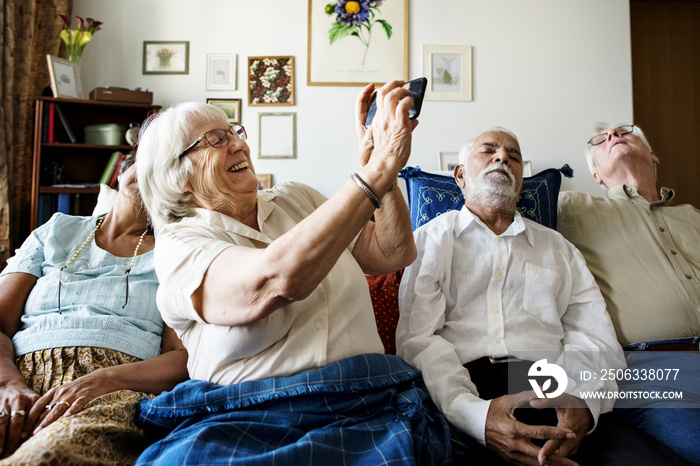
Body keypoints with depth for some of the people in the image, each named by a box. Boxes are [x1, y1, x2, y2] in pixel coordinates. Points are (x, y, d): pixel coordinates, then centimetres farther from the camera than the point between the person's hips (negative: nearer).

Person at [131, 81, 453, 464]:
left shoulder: (295, 199, 15)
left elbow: (393, 254, 8)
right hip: (244, 418, -2)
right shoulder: (180, 245, -3)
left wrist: (381, 164, -6)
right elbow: (278, 278, -24)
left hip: (367, 407, 3)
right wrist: (379, 170, -22)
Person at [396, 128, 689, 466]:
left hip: (554, 387, 3)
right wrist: (474, 413, -20)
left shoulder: (557, 247, 23)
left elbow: (595, 339, 11)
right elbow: (417, 339, -1)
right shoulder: (429, 239, 13)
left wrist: (581, 400, -14)